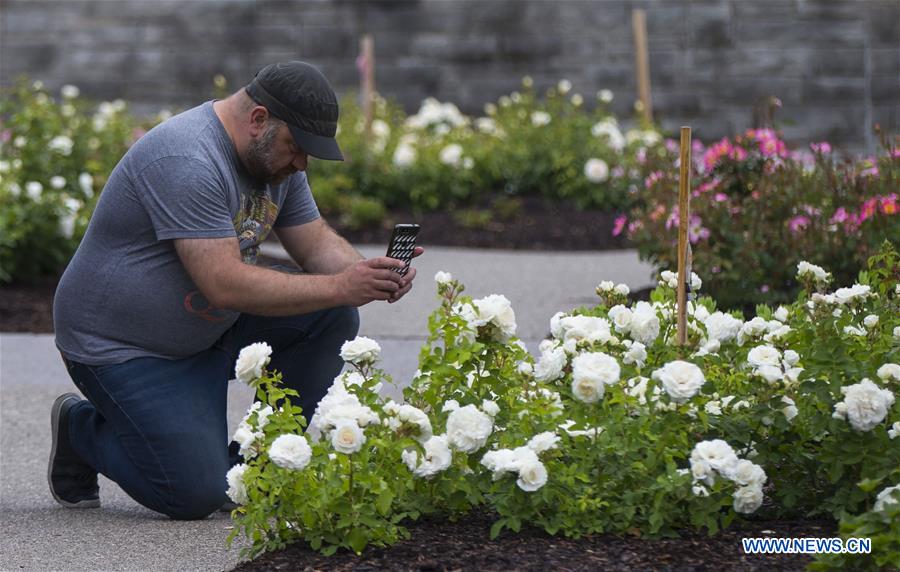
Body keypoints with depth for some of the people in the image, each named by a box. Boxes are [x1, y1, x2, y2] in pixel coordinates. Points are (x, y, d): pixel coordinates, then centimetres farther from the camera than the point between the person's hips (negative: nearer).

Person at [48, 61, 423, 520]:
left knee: (331, 319, -7)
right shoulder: (187, 162, -28)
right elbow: (225, 285, -33)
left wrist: (371, 275, -15)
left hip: (210, 330, 9)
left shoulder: (276, 157, 2)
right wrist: (340, 287, -32)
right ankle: (81, 428, 9)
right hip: (121, 347, -9)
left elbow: (315, 242, 7)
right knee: (198, 494, -18)